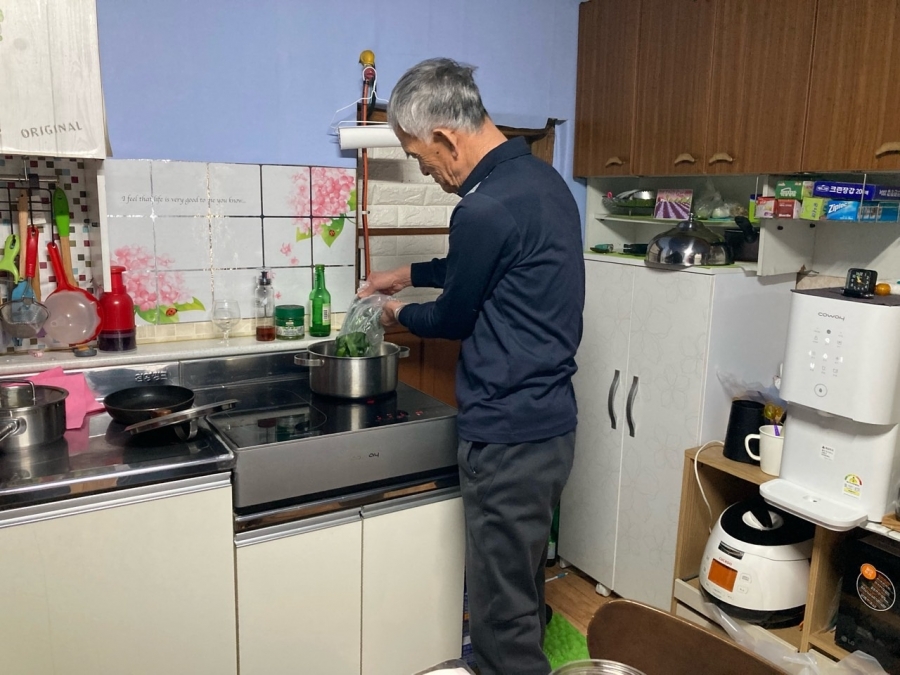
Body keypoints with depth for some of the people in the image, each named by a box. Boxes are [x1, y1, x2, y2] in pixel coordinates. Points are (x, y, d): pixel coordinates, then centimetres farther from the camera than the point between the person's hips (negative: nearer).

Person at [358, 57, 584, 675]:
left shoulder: (485, 208, -22)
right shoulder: (542, 177, 8)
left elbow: (453, 318, -7)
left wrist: (400, 314, 12)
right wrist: (410, 273, 25)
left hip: (508, 436, -10)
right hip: (550, 421, 10)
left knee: (502, 611, 7)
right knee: (524, 589, 25)